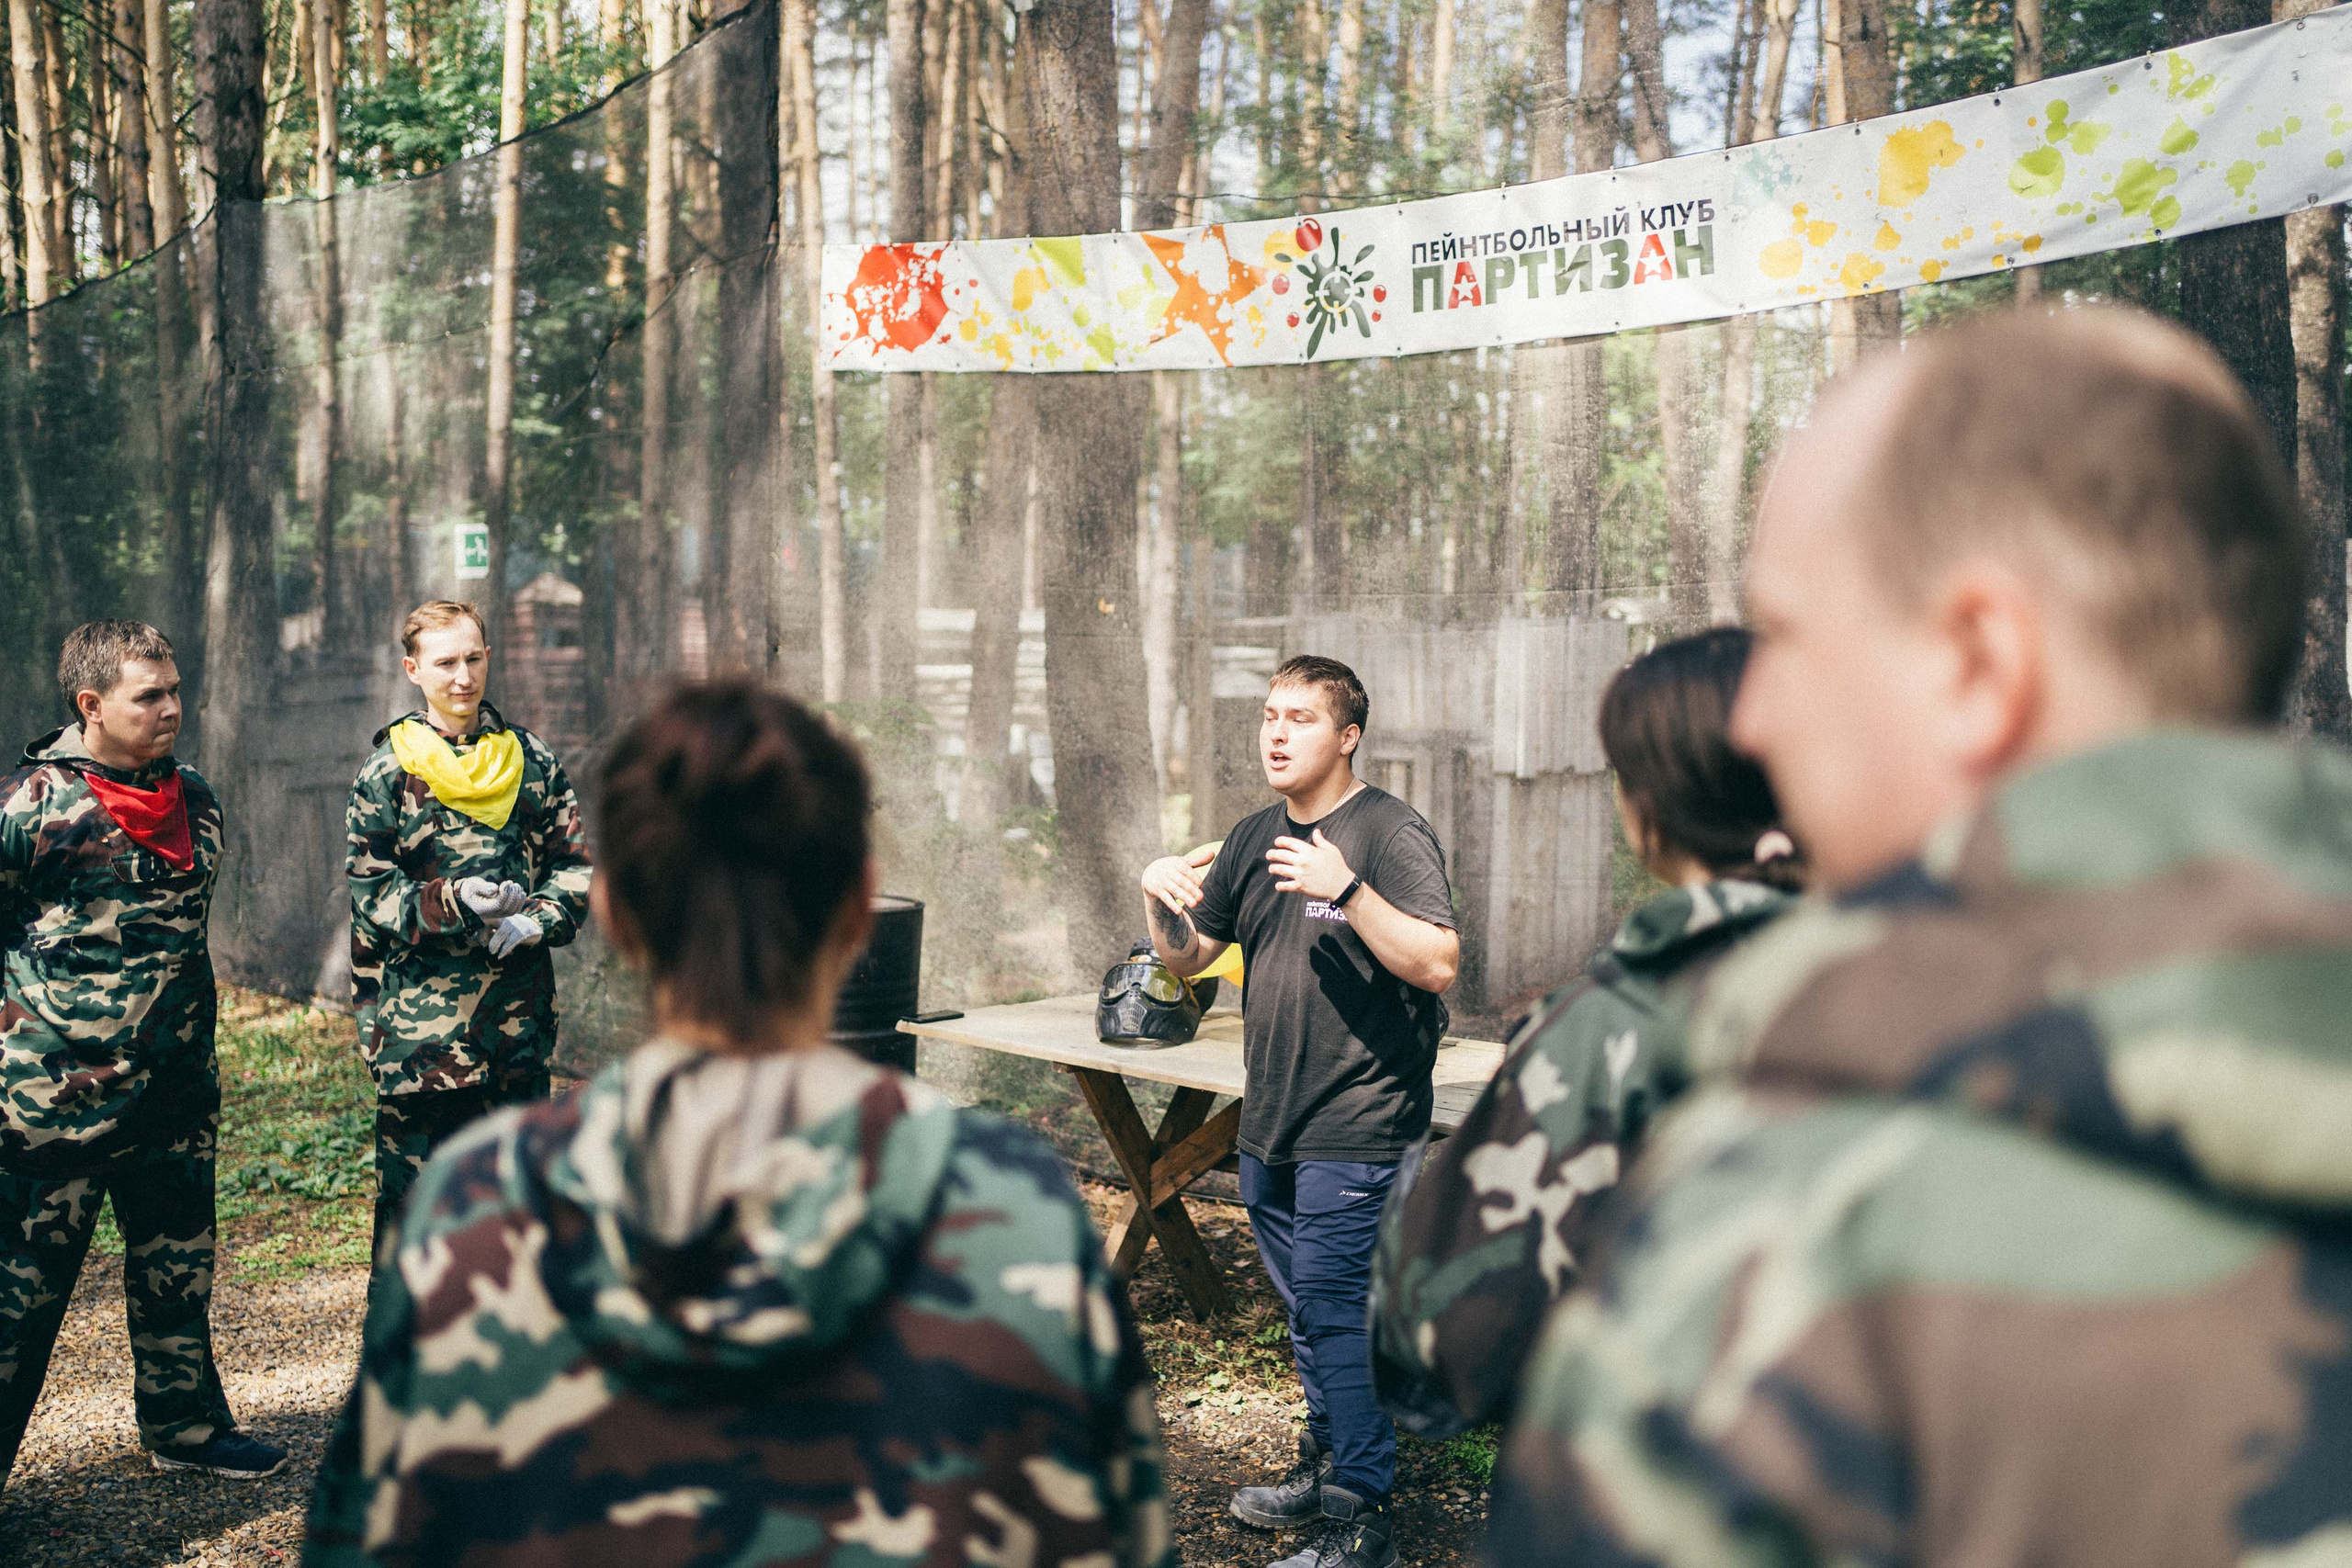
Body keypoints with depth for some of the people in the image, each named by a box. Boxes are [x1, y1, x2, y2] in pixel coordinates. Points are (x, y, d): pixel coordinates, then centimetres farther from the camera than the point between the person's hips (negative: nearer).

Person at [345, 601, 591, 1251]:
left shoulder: (532, 761, 9)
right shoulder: (385, 777, 0)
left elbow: (578, 864, 9)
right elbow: (371, 898, -3)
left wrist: (535, 921, -10)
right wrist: (454, 903, -20)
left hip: (520, 1018, 3)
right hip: (422, 1019, -3)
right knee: (411, 1193, -1)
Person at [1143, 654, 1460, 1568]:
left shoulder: (1391, 833, -10)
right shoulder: (1253, 841, 13)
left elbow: (1438, 966, -20)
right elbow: (1186, 961, 19)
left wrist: (1346, 890, -28)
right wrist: (1161, 902, -1)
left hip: (1356, 1130, -8)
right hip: (1269, 1125, 8)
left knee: (1336, 1311, -7)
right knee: (1307, 1311, 18)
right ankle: (1325, 1466, 34)